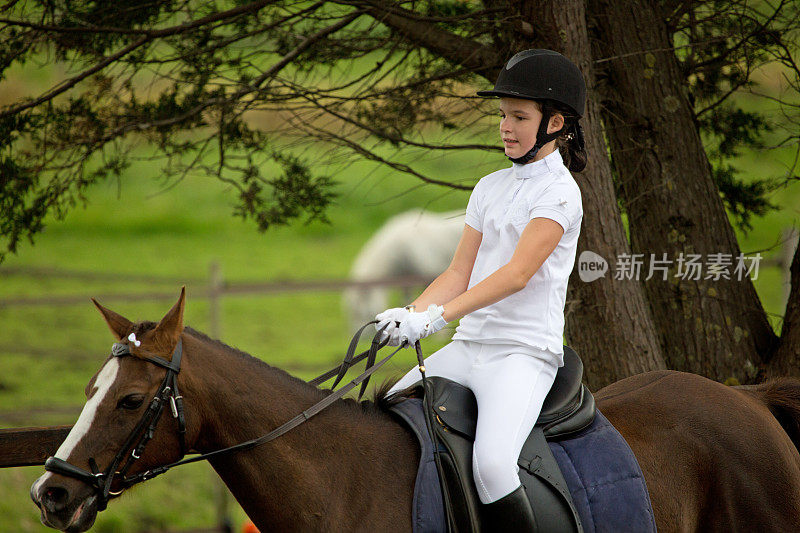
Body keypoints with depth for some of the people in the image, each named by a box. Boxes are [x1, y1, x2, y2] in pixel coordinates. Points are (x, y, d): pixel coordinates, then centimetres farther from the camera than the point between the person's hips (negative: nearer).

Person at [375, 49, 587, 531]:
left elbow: (517, 274, -19)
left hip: (526, 352, -8)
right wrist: (408, 315, -7)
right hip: (468, 346, 8)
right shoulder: (490, 188, 16)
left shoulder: (559, 192, -8)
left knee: (492, 462, -31)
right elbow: (459, 274, 13)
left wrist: (434, 318, -26)